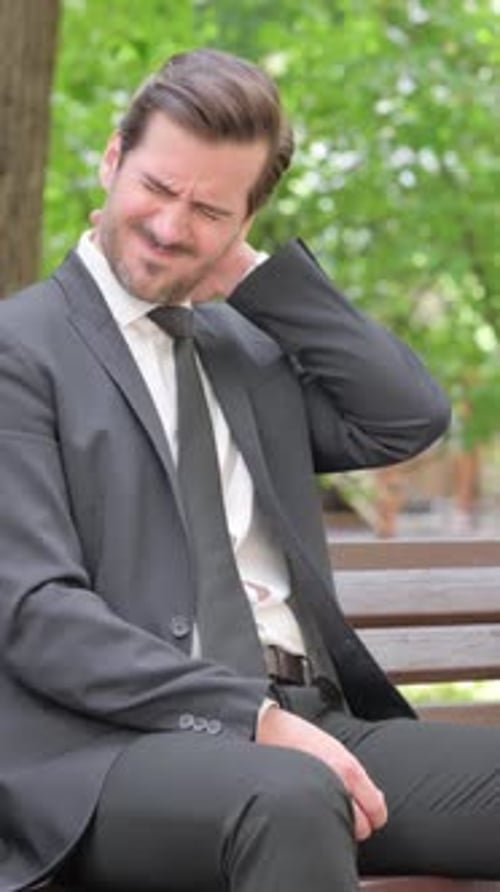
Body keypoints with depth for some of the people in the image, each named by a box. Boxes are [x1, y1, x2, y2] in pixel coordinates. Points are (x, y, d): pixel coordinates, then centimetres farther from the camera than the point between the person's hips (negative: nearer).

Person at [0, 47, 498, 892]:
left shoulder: (247, 343, 21)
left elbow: (410, 418, 8)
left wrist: (250, 272, 7)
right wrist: (254, 717, -19)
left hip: (310, 726, 6)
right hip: (112, 745, -6)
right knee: (291, 798, -37)